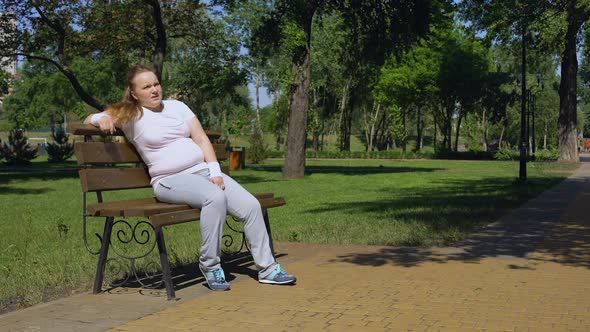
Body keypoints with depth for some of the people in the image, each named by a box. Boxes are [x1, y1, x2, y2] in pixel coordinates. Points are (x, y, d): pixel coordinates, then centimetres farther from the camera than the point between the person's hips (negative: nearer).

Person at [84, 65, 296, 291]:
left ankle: (267, 268, -2)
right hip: (170, 180, -5)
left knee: (251, 205, -12)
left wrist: (215, 172, -3)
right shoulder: (129, 115, 6)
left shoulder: (177, 106, 16)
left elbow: (201, 139, 11)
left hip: (204, 171, 5)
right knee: (215, 197, -35)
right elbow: (89, 119, 10)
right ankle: (210, 265, -18)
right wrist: (101, 118, -15)